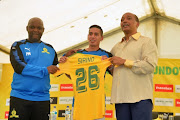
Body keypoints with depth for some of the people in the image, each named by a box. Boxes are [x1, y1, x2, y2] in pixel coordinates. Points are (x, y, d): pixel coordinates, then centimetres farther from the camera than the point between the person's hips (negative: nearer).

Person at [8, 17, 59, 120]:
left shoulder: (50, 49, 16)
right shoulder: (18, 45, 4)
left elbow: (57, 70, 23)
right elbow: (18, 67, -12)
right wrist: (45, 70, -14)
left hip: (43, 99, 3)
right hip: (20, 97, -3)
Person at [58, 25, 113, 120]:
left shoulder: (106, 55, 5)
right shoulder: (78, 54, 11)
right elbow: (71, 76, 16)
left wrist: (108, 64, -11)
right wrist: (64, 63, -1)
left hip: (98, 100, -2)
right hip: (79, 100, 2)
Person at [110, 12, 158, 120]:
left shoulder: (146, 42, 5)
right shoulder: (117, 47, 24)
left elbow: (150, 65, -10)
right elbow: (115, 71, 34)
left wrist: (124, 62, -9)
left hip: (140, 96, -5)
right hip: (120, 97, 5)